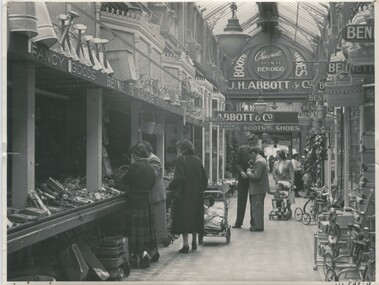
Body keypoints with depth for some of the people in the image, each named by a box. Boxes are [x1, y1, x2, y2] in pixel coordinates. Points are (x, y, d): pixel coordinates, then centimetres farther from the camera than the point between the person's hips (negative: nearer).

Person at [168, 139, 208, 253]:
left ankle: (185, 244, -5)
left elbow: (179, 178, -18)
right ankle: (194, 242, 23)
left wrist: (170, 186, -5)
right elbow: (204, 178, 10)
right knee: (195, 217, 15)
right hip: (197, 195, 6)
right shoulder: (198, 160, 7)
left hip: (184, 194, -6)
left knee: (183, 219, -2)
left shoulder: (181, 160, -11)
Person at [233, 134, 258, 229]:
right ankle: (238, 223, 13)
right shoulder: (241, 149, 0)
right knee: (241, 202, 6)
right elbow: (237, 163, 0)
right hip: (243, 178, 1)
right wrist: (241, 172, -16)